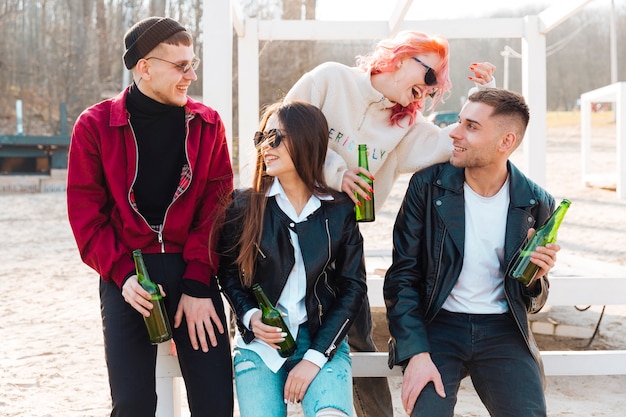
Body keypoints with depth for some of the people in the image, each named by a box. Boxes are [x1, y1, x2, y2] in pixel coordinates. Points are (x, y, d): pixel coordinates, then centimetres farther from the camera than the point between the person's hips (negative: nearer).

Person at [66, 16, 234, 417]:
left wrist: (198, 283, -9)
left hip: (193, 272, 1)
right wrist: (121, 273, -13)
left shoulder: (207, 124, 3)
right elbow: (86, 213, 0)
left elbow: (217, 207, -1)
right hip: (128, 274, -1)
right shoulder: (95, 126, 0)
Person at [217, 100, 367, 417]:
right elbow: (227, 271, 10)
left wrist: (315, 357, -9)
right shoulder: (244, 205, 0)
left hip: (322, 337, 0)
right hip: (260, 338, 1)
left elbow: (353, 287, -1)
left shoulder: (340, 210, 0)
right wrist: (250, 316, -10)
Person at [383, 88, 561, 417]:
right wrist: (416, 353, -16)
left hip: (502, 329, 1)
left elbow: (530, 302, 10)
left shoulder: (537, 203, -1)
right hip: (438, 324, -1)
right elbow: (402, 276, -5)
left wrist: (534, 279, -14)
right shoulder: (428, 185, -5)